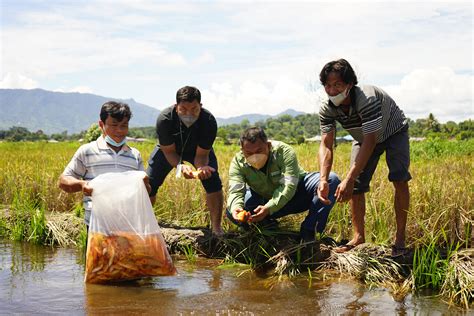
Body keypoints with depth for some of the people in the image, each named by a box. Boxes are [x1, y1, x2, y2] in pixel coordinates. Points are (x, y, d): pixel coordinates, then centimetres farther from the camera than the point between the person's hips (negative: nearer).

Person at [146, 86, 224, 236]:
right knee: (149, 183, -8)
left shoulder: (209, 121, -35)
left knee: (214, 183, -18)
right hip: (169, 150, 0)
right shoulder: (165, 119, -37)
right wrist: (180, 166, -47)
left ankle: (216, 228, -6)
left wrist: (202, 167, -49)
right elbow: (169, 151, -27)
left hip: (198, 150, 0)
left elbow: (201, 154, -27)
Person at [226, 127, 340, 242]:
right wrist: (235, 208, -51)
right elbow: (235, 191, -27)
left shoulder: (284, 151, -27)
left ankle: (307, 232, -21)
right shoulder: (238, 162, -18)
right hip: (265, 200, 2)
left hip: (295, 193, -2)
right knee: (231, 212, -23)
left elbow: (289, 186, -35)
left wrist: (268, 208, -50)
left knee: (331, 180, -27)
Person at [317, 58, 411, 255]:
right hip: (364, 138, 5)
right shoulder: (327, 109, -24)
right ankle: (359, 237, 9)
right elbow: (326, 145, -25)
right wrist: (323, 179, -43)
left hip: (393, 132, -5)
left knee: (399, 179, -22)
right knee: (357, 184, -4)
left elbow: (370, 142, -44)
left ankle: (400, 237, -13)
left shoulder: (367, 98, -42)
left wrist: (348, 179, -51)